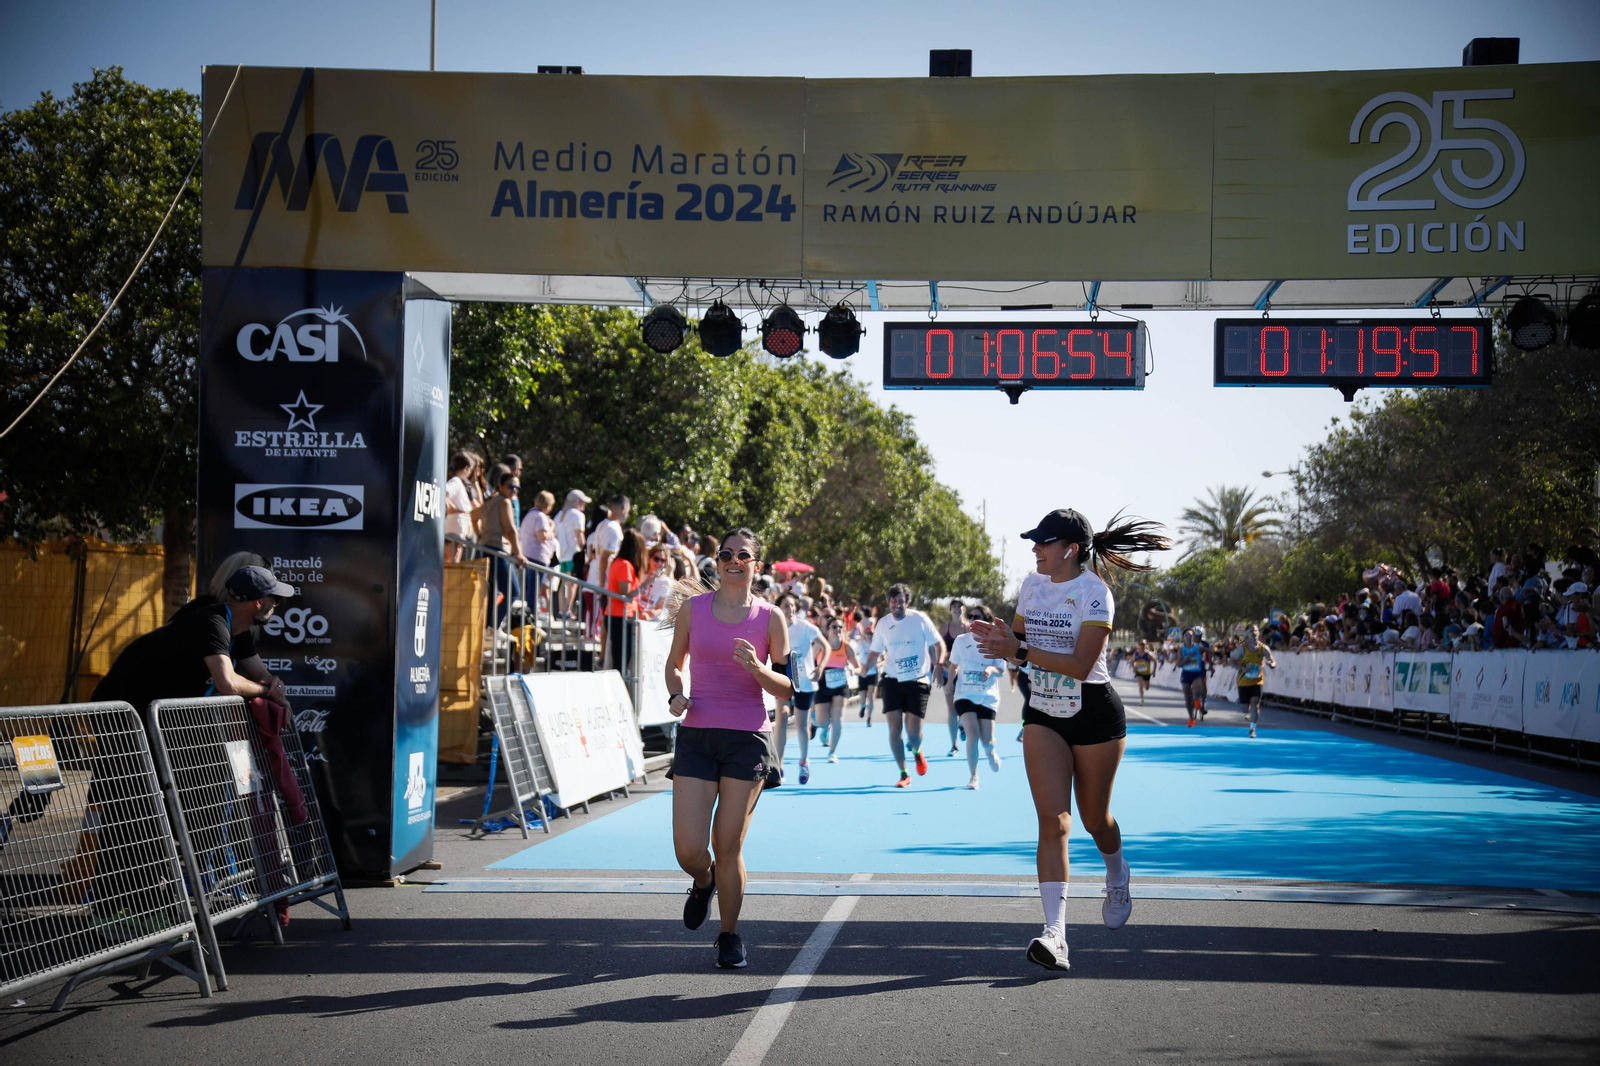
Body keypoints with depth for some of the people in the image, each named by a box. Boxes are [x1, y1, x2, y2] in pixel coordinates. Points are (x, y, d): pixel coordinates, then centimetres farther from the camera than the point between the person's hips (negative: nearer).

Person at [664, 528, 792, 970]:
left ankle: (729, 936, 19)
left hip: (748, 739, -1)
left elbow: (787, 689, 4)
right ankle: (704, 883, 31)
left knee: (728, 847, -2)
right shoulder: (692, 609, 5)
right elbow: (674, 664, 17)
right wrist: (676, 695, -3)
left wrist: (757, 667, -16)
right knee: (688, 849, -7)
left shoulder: (769, 618, 2)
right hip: (696, 737, 1)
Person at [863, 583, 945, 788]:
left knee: (914, 732, -5)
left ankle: (916, 751, 32)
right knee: (894, 729, -6)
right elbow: (875, 652, 14)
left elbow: (938, 644, 1)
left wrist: (939, 664, -14)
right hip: (892, 681, 2)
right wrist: (865, 670, 0)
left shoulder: (920, 619, -6)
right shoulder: (883, 623, 3)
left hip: (917, 681, -2)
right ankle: (903, 774, 6)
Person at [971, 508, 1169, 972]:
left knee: (1095, 818, 12)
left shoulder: (1095, 594, -16)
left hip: (1095, 716, -4)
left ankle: (1117, 876, 48)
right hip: (1043, 716, 4)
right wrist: (999, 637, -8)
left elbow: (1080, 665, -24)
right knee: (1053, 820, -11)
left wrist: (1020, 648, -28)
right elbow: (1020, 647, 14)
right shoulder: (1032, 584, 4)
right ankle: (1055, 933, -19)